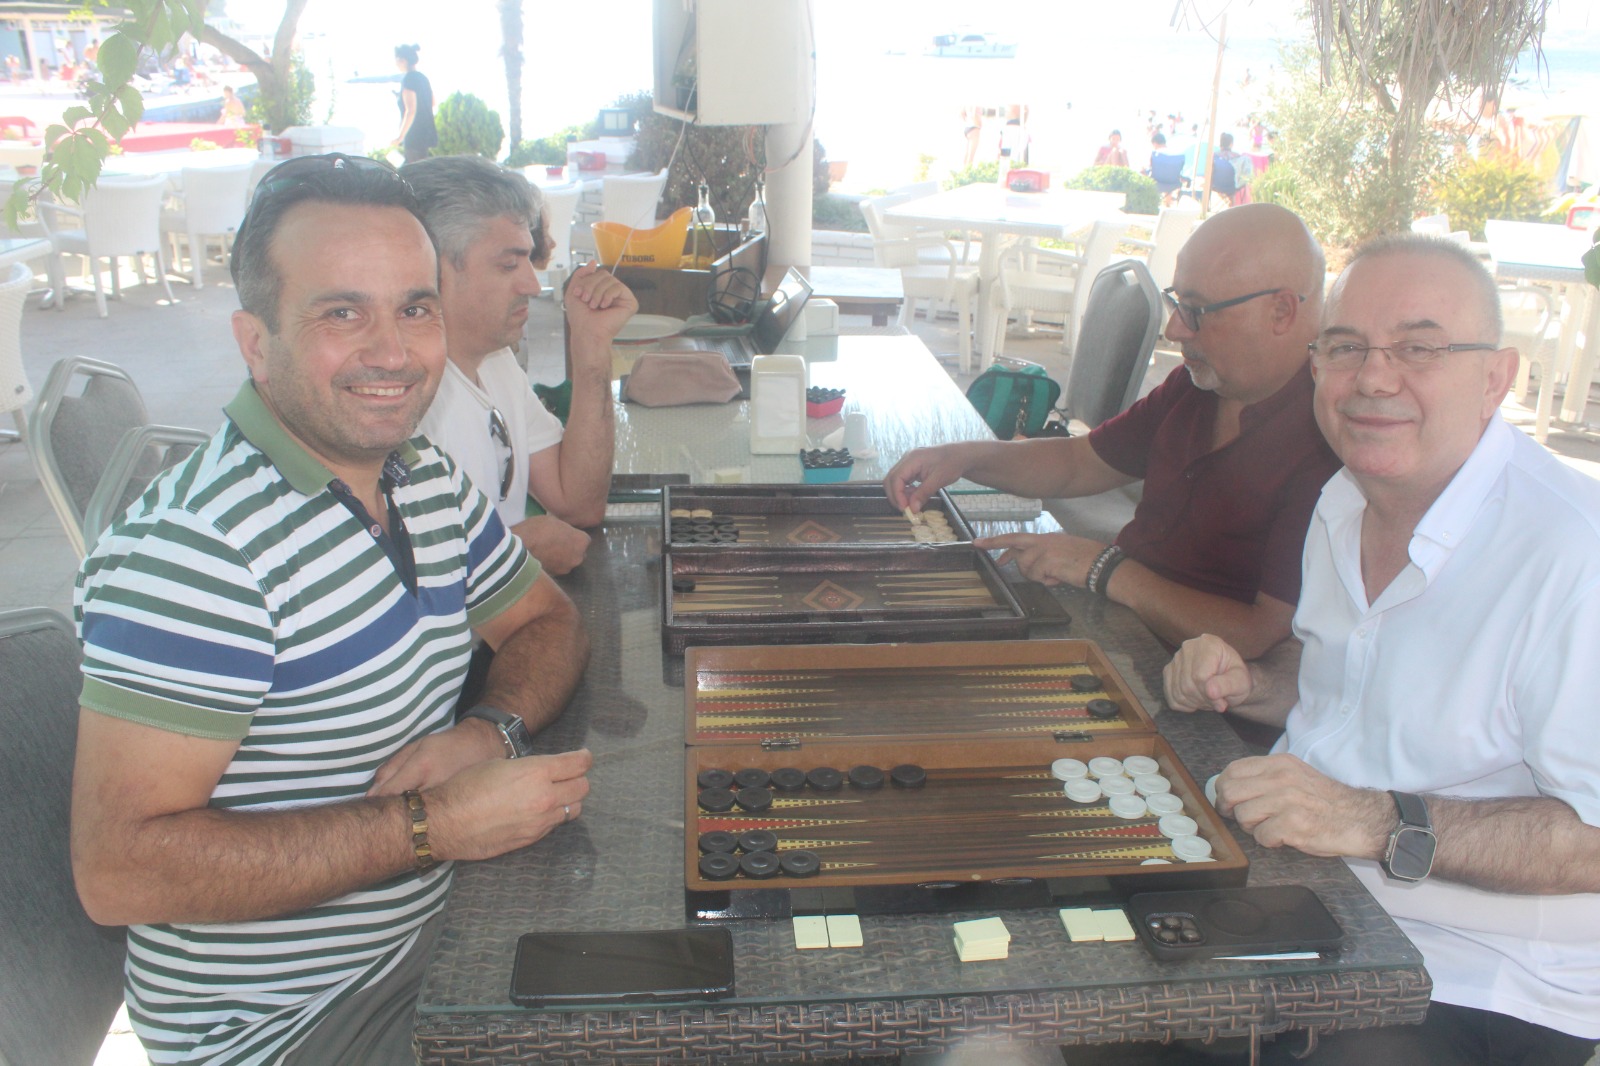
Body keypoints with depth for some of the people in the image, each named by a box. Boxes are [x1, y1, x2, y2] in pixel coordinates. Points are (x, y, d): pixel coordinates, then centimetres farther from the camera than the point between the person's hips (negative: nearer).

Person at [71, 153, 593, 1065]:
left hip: (432, 938, 7)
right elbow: (118, 870, -27)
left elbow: (550, 625, 12)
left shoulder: (429, 482, 1)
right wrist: (433, 824, -27)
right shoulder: (193, 549, -25)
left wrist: (492, 732, -10)